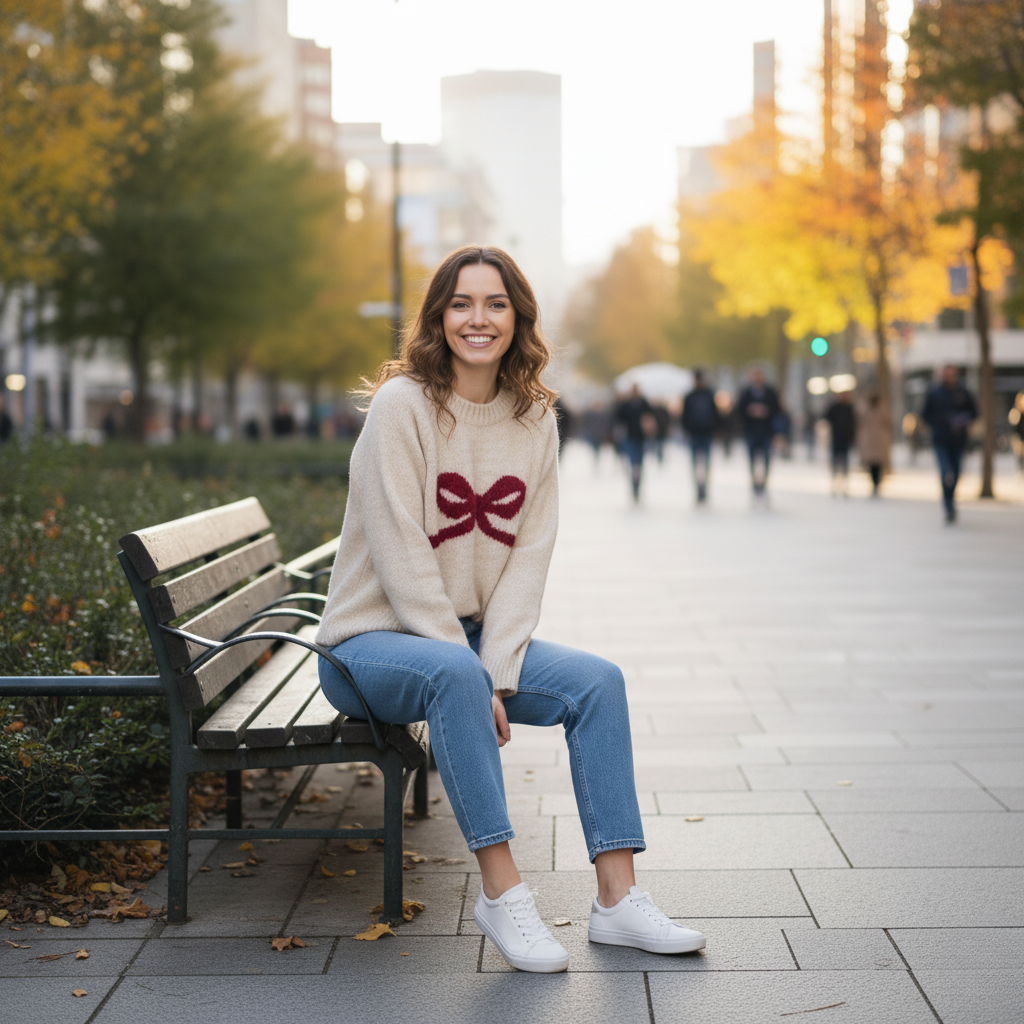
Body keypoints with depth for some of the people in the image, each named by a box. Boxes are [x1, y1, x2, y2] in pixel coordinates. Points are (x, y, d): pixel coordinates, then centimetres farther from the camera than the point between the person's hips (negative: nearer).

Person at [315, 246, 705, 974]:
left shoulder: (535, 419, 4)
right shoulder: (402, 404, -13)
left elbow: (529, 554, -2)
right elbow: (401, 557, -18)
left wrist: (498, 672, -15)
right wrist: (473, 674, -21)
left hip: (472, 638, 6)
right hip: (374, 639, -5)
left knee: (597, 681, -14)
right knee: (453, 673, -36)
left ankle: (617, 899, -12)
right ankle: (501, 891, -26)